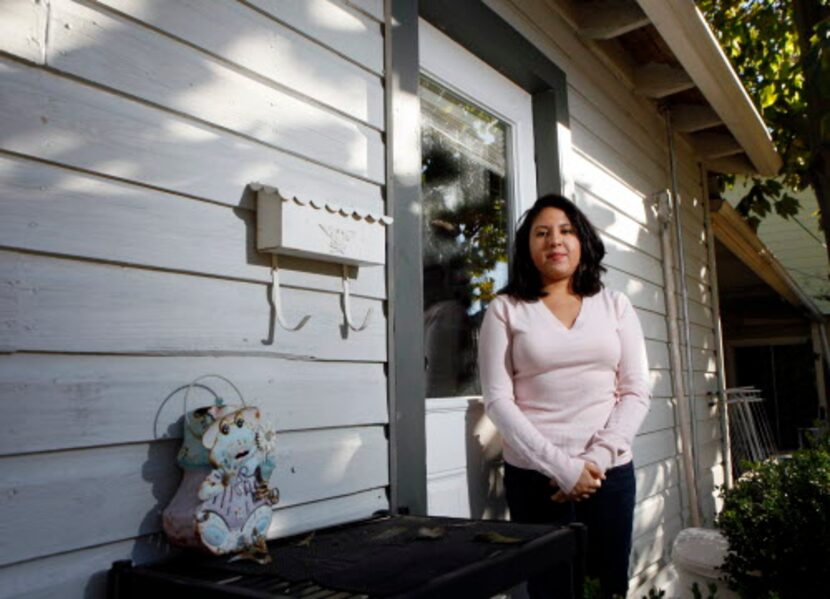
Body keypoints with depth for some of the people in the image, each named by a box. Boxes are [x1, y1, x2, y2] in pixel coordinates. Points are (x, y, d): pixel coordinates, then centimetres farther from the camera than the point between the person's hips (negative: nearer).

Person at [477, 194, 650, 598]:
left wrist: (596, 458, -9)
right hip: (534, 475, -2)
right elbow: (498, 400, -7)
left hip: (610, 471, 2)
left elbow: (635, 393, 4)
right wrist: (560, 466, -14)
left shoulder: (615, 305, 9)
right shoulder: (505, 309, 0)